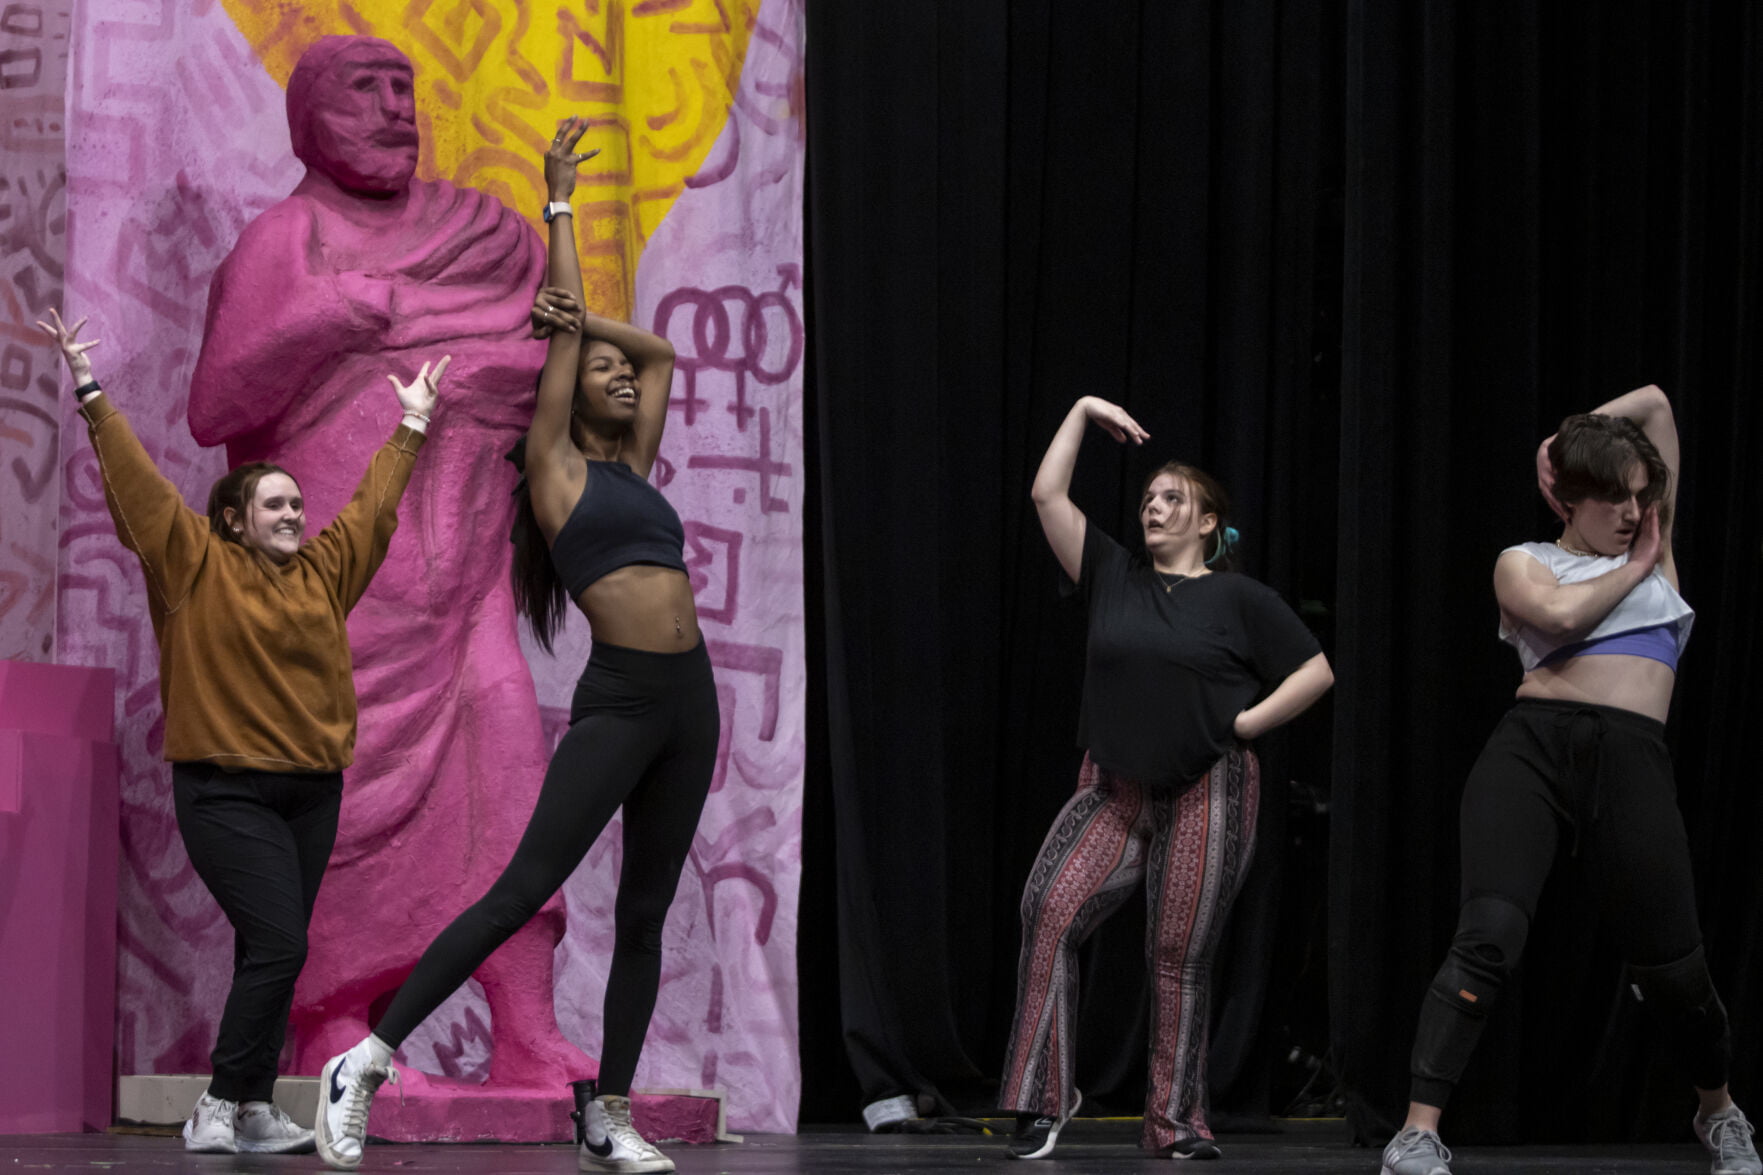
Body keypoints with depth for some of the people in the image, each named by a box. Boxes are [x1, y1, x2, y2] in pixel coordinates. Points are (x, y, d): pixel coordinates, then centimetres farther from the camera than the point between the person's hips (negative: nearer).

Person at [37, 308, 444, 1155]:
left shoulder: (323, 570, 12)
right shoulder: (198, 565, -3)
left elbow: (372, 505, 25)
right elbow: (138, 482, -5)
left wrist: (411, 428, 34)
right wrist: (92, 397, -7)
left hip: (311, 789, 6)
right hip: (227, 788, -6)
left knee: (271, 955, 6)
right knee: (278, 945, -15)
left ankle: (255, 1111, 8)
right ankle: (220, 1106, -8)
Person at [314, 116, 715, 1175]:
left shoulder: (635, 467, 19)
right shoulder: (556, 467, 3)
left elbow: (662, 353, 30)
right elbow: (565, 320, 6)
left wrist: (585, 323, 18)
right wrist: (560, 204, 14)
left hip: (690, 700, 7)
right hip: (619, 700, -7)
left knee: (646, 915, 6)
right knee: (523, 891, -14)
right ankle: (367, 1063, -14)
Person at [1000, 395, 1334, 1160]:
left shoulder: (1239, 600, 4)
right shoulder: (1113, 577, 12)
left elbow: (1317, 672, 4)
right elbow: (1048, 496, 9)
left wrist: (1245, 722, -3)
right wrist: (1082, 412, 12)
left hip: (1206, 794, -2)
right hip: (1114, 789, 2)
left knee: (1179, 957, -1)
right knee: (1049, 910, -19)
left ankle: (1175, 1122, 7)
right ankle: (1045, 1099, -15)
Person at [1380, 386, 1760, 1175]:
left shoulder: (1654, 550, 25)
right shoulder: (1525, 563, 16)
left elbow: (1654, 403, 28)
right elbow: (1560, 614, -8)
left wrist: (1578, 437, 26)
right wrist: (1633, 570, 6)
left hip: (1632, 763, 3)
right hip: (1533, 749, -3)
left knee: (1673, 970, 5)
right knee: (1487, 938, -21)